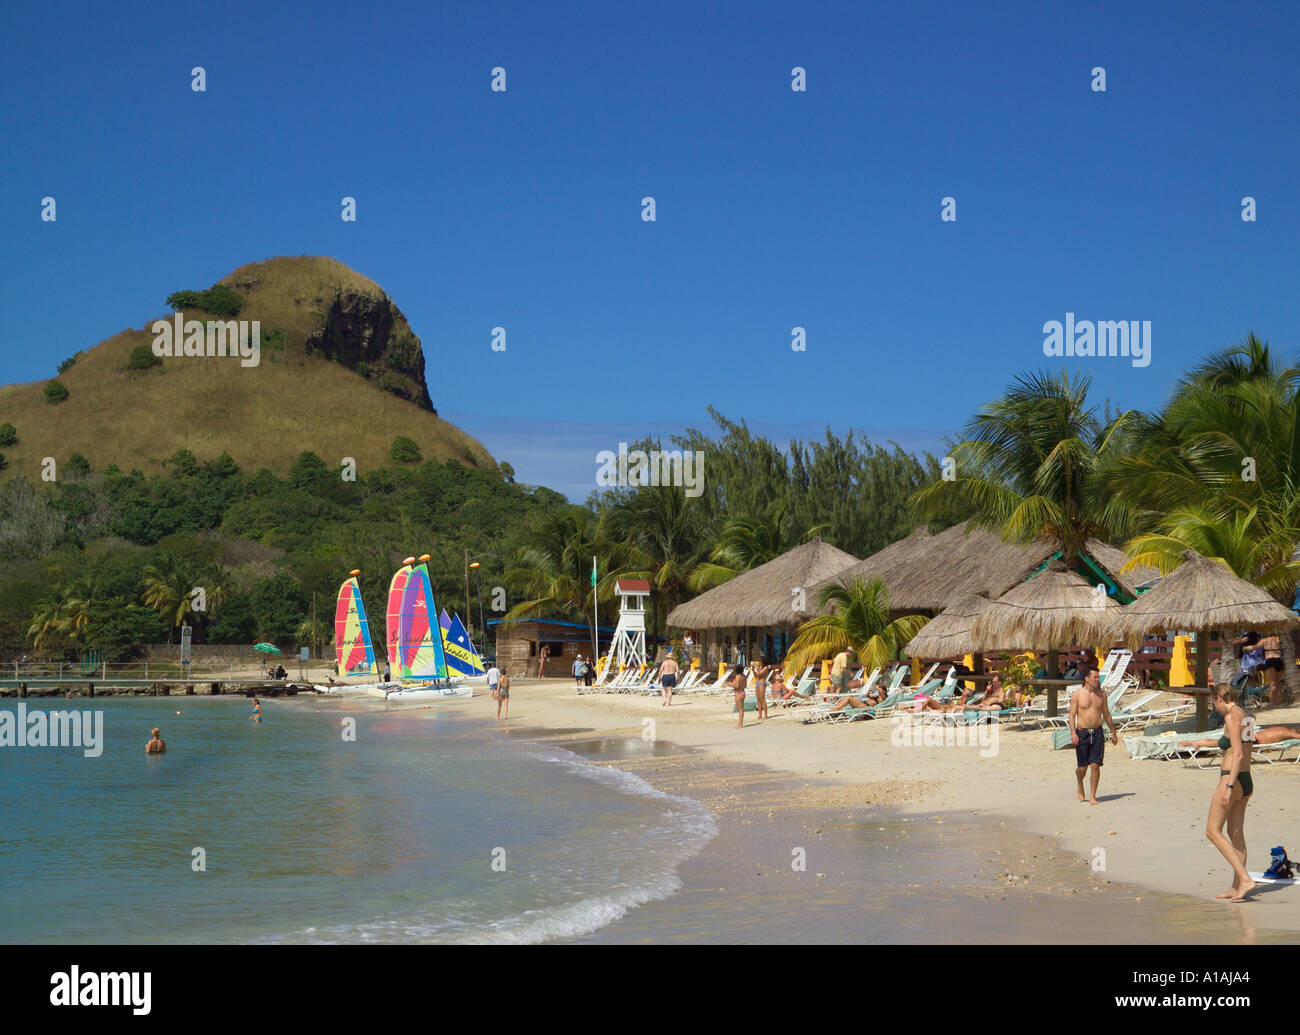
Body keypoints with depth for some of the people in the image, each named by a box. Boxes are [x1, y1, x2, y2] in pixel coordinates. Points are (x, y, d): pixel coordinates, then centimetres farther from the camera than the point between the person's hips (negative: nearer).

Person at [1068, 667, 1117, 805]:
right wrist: (1073, 733, -19)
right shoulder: (1077, 694, -3)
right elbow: (1072, 715, -6)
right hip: (1082, 732, -2)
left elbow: (1106, 715, 17)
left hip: (1097, 733, 2)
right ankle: (1080, 786, 34)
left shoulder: (1101, 695, 7)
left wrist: (1113, 733, 21)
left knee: (1095, 766, -5)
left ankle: (1093, 797, 2)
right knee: (1082, 767, 3)